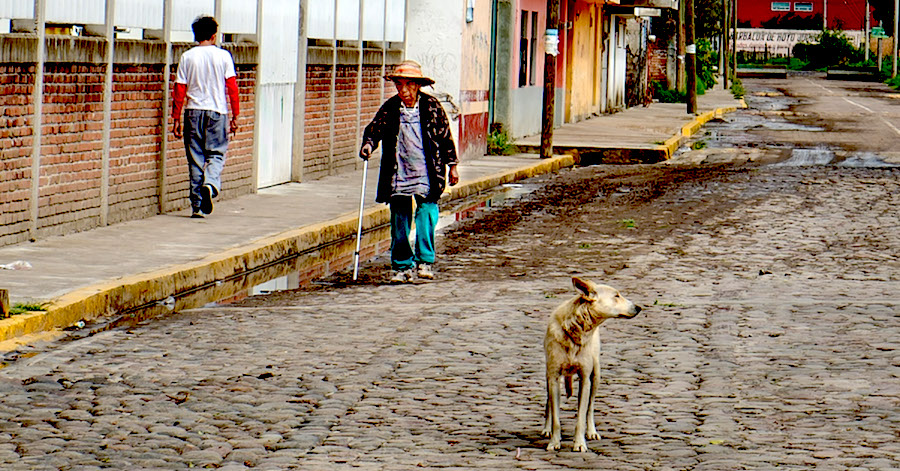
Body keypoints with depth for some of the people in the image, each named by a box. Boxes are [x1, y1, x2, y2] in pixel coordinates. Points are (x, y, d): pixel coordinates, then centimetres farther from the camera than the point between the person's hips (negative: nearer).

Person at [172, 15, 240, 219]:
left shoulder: (187, 57, 2)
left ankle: (197, 206, 5)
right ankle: (210, 184, -24)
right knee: (216, 153, 6)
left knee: (195, 158, 5)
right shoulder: (223, 56, 0)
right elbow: (232, 87, -1)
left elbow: (180, 90, 1)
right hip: (217, 111, -1)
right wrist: (235, 116, 6)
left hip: (193, 111, 1)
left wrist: (176, 119, 7)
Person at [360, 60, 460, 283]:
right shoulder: (390, 108, 3)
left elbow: (446, 137, 6)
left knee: (426, 212, -13)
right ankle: (402, 266, 13)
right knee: (399, 219, 5)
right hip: (398, 173, 2)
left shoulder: (431, 106, 0)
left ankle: (425, 260, -6)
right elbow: (374, 128, 1)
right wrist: (368, 144, -21)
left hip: (427, 173, -2)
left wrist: (452, 165, 7)